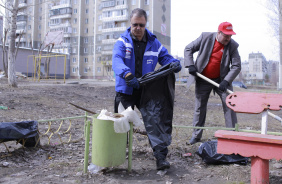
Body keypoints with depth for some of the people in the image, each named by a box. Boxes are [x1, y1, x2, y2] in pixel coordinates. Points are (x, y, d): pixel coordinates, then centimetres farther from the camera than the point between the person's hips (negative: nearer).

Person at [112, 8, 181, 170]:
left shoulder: (153, 43, 5)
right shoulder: (122, 41, -4)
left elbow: (165, 58, 9)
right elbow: (117, 61, -22)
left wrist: (175, 63, -17)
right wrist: (128, 75, -42)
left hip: (146, 91, 1)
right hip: (125, 91, -1)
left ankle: (161, 157, -5)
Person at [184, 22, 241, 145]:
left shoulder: (232, 45, -8)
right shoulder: (205, 37, -8)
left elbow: (236, 66, -9)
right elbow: (188, 49, 0)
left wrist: (226, 81, -22)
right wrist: (190, 65, -14)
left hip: (221, 80, 0)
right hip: (202, 80, 0)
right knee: (199, 107, 6)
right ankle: (196, 135, 19)